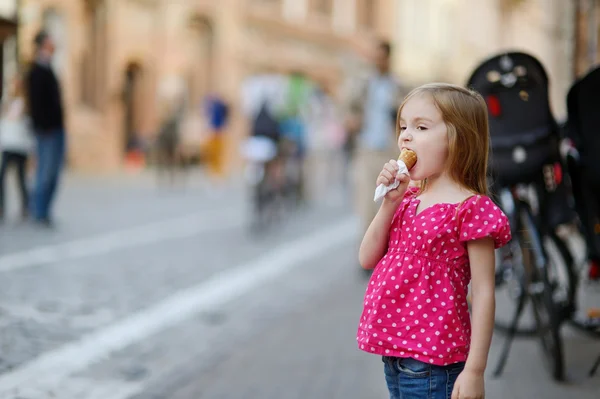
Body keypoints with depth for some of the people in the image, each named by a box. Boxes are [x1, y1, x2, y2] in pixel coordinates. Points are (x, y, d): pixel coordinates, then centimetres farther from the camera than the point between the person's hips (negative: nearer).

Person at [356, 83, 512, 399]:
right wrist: (389, 203, -6)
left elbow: (482, 294, -15)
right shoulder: (409, 199, 9)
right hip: (394, 353, 8)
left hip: (430, 361, -7)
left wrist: (474, 370, -17)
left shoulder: (471, 208, -13)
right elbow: (367, 259, 6)